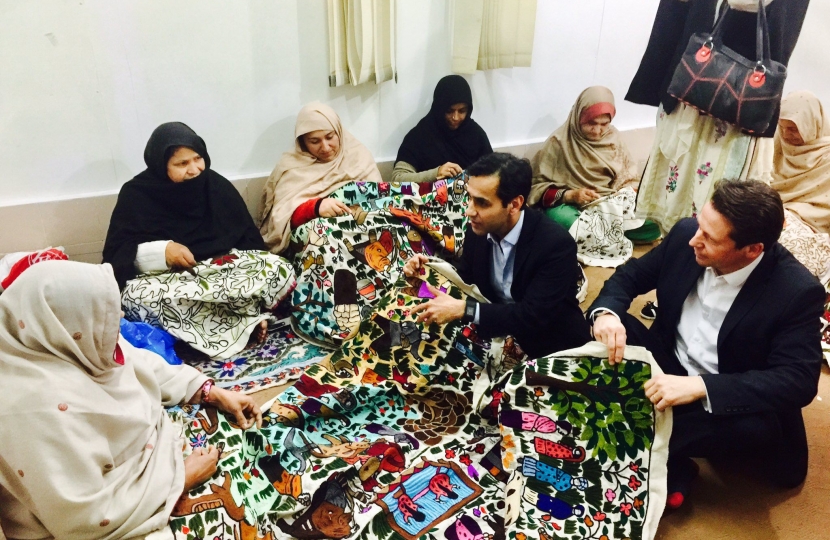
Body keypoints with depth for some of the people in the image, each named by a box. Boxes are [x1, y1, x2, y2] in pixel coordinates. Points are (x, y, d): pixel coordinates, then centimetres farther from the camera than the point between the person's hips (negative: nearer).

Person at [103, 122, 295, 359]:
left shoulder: (217, 186, 0)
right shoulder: (136, 195, -5)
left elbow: (249, 240, 1)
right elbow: (115, 256, -7)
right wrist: (161, 252, -27)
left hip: (222, 268, 2)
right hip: (164, 278, -2)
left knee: (280, 271, -22)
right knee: (136, 295, -37)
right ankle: (242, 321, -28)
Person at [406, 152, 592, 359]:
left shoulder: (556, 244, -24)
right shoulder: (478, 231, -7)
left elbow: (533, 317, -28)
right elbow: (464, 282, 8)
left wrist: (463, 310, -31)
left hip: (553, 350, -6)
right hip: (500, 337, 6)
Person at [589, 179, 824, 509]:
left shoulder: (797, 292, -23)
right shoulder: (685, 235, -12)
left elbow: (799, 381, -26)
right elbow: (630, 275, -1)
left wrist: (699, 386, -40)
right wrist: (606, 312, -25)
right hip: (667, 367, 4)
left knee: (760, 424, -36)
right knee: (610, 326, -20)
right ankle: (669, 464, -17)